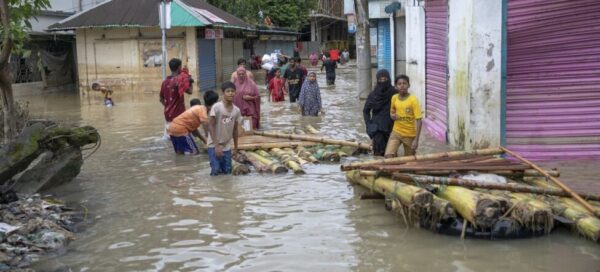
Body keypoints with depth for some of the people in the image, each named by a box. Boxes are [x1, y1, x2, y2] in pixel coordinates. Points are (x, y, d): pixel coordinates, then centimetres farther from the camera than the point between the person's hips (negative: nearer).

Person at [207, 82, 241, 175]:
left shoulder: (237, 110, -2)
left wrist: (235, 147, 11)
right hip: (214, 145, -4)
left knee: (227, 171, 4)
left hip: (227, 146, 5)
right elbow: (211, 126, -14)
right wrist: (216, 145, -18)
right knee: (216, 171, -12)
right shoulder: (216, 107, -17)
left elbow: (235, 130, 8)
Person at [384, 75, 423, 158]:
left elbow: (418, 120, -16)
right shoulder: (394, 98, -1)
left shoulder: (413, 100, -15)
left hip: (410, 135, -3)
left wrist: (416, 140, -21)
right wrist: (392, 115, -7)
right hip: (396, 132, 3)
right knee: (388, 156, -16)